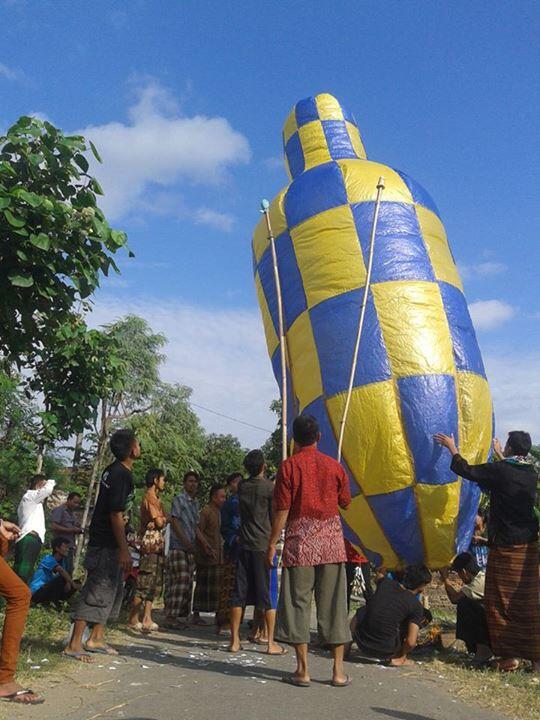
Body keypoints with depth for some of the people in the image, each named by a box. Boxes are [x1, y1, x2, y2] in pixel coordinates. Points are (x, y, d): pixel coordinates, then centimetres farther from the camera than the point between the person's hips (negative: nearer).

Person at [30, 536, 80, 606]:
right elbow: (61, 570, -32)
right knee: (62, 579, -26)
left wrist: (68, 583, -21)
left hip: (50, 590, 8)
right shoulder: (48, 559, -17)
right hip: (37, 591, -8)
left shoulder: (63, 561, 7)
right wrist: (73, 583, -37)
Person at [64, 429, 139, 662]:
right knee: (96, 590, -5)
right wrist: (123, 550, -21)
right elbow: (116, 514, -23)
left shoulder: (113, 470, 10)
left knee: (113, 588, 16)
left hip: (105, 540, 10)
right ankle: (74, 644, 1)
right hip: (107, 544, -10)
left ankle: (96, 638, 24)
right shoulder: (122, 475, -20)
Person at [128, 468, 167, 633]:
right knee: (145, 582, -7)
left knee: (155, 583, 9)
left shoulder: (156, 498, 20)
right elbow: (159, 522, -17)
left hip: (157, 544, 10)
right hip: (151, 543, -10)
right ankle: (133, 619, 0)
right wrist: (163, 518, 3)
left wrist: (161, 520, -7)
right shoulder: (150, 497, -11)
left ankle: (147, 619, 12)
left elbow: (163, 520, 14)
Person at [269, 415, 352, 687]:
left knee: (298, 603, 7)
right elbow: (345, 502, 13)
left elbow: (282, 510, -8)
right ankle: (338, 671, 14)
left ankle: (303, 670, 11)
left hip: (300, 541, -2)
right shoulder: (334, 466, 2)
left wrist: (272, 544, -1)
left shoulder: (289, 466, -6)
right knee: (333, 604, 9)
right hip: (332, 541, 3)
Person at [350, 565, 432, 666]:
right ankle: (396, 658, 9)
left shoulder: (384, 583, 0)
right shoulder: (416, 605, -11)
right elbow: (410, 642, -14)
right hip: (385, 652, -4)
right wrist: (401, 655, 5)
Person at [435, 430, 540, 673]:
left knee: (500, 602, 4)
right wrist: (500, 456, 42)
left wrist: (452, 447, 6)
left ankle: (508, 657, 8)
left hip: (505, 546, -6)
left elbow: (466, 470, -7)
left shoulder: (499, 470, -15)